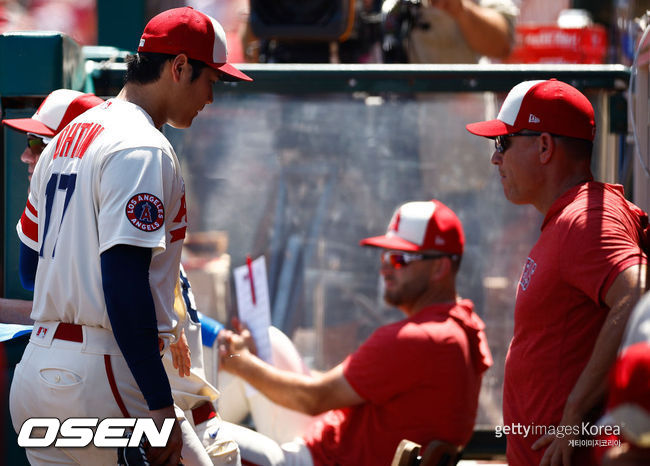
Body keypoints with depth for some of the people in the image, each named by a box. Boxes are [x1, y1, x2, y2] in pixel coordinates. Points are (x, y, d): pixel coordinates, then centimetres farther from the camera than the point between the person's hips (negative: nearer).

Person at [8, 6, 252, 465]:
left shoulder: (65, 139, 17)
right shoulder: (143, 148, -12)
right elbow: (123, 283, -21)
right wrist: (161, 407, -21)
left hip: (33, 373, 9)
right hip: (101, 376, -9)